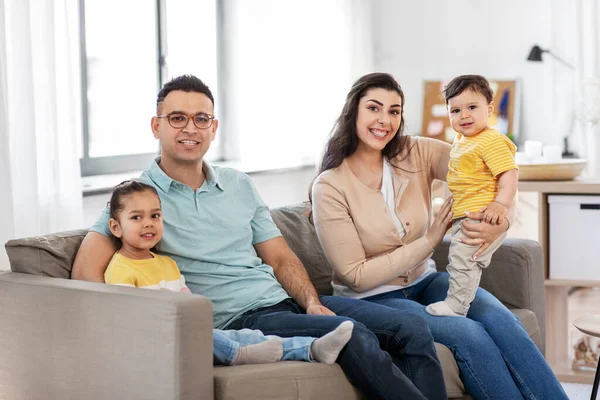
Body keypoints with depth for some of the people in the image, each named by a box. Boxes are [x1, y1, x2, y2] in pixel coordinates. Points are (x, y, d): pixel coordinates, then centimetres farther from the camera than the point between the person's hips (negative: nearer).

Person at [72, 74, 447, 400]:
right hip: (237, 319, -6)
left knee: (411, 327, -10)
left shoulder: (239, 185, 18)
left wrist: (312, 302, -3)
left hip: (285, 299, 7)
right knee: (353, 335, -29)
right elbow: (87, 272, -11)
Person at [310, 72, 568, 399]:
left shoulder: (416, 154, -4)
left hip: (423, 282, 4)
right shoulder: (329, 186, -14)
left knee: (499, 318, -23)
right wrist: (429, 241, -16)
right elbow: (355, 276, -14)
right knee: (469, 334, -27)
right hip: (370, 299, -4)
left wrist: (502, 221, -27)